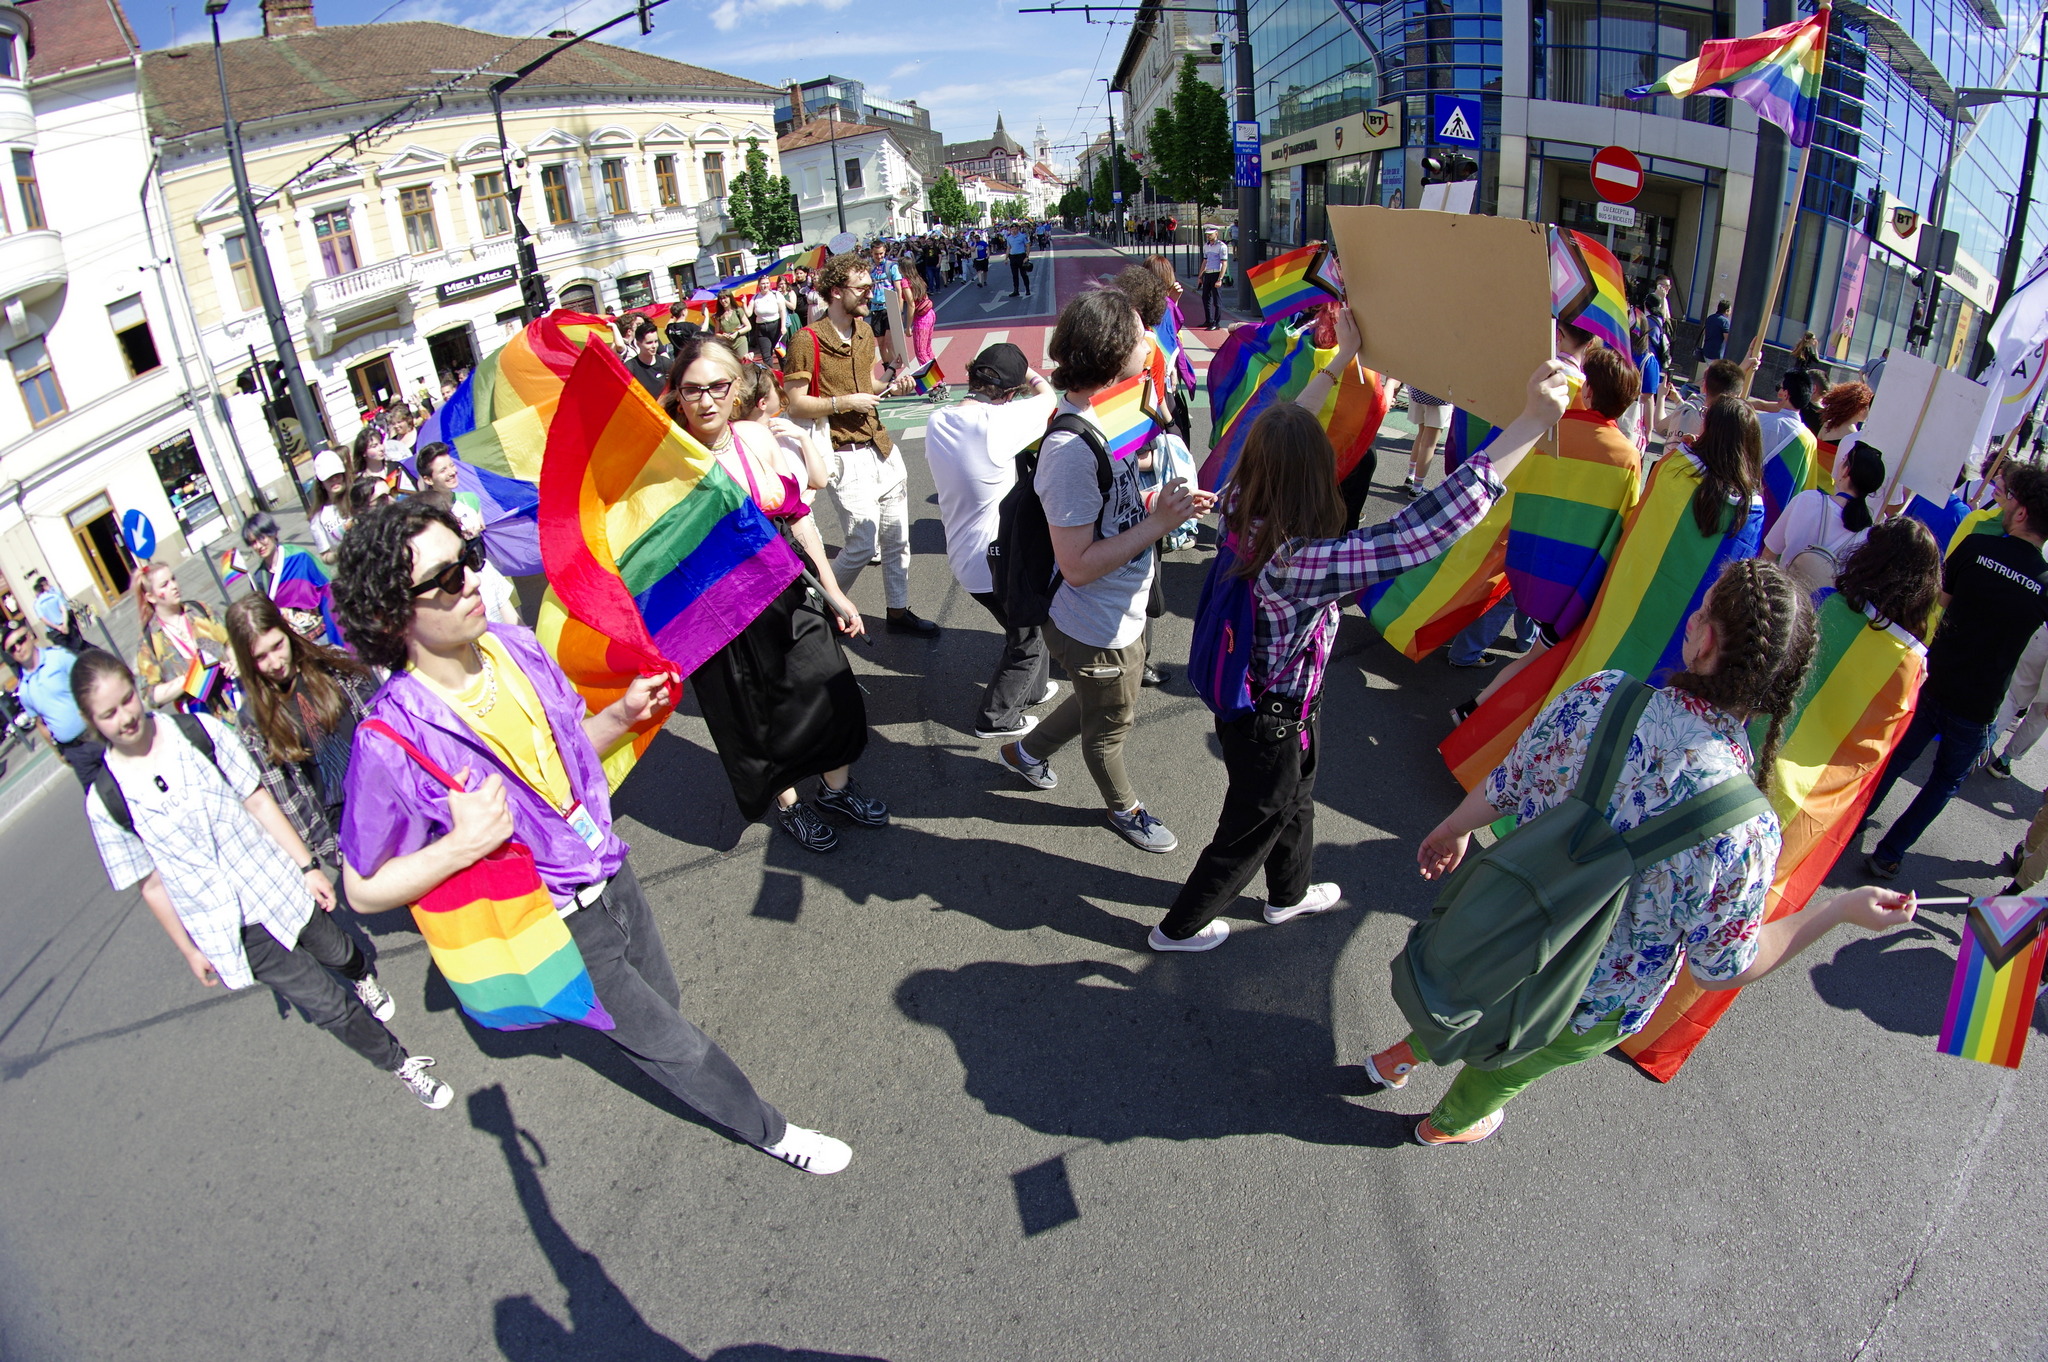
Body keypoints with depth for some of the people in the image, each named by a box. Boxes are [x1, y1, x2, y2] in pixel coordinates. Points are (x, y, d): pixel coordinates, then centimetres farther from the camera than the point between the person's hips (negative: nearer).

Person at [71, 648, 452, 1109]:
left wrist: (307, 865, -2)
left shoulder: (198, 731, -9)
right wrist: (189, 950, 7)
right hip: (223, 928, -1)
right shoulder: (105, 802, -10)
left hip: (277, 885, 2)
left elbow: (257, 799, -3)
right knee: (327, 1004, 1)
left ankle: (364, 978, 61)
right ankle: (399, 1063, 23)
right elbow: (152, 884, -1)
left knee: (338, 953, 23)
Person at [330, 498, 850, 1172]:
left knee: (661, 997, 26)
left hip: (610, 875, 5)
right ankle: (770, 1131, 36)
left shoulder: (515, 644, -9)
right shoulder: (390, 742, -27)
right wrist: (461, 846, -31)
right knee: (675, 1046, 11)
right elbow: (364, 889, -15)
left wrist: (624, 712, -11)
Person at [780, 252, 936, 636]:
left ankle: (899, 611, 27)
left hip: (882, 447, 8)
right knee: (863, 545, -8)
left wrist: (890, 388, 4)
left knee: (897, 537, 11)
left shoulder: (865, 332, 12)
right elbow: (795, 405, -14)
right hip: (848, 457, -8)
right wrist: (845, 402, -20)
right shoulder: (807, 341, -14)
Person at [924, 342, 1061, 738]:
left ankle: (1031, 688, 48)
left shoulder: (937, 422, -4)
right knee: (1027, 639, 16)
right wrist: (1026, 371, 8)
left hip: (965, 554, 8)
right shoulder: (995, 423, -27)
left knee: (1030, 621, 29)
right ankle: (996, 717, 29)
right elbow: (1047, 396, -11)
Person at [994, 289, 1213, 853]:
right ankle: (1124, 810, 48)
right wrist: (1159, 523, -28)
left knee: (1099, 706, 32)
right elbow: (1078, 565, -31)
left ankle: (1024, 751, 54)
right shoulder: (1070, 450, -33)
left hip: (1120, 613, 9)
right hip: (1098, 632, -9)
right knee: (1110, 726, 20)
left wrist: (1164, 503, -4)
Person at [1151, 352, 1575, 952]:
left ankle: (1289, 893, 61)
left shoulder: (1241, 508, -20)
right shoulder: (1308, 563, -41)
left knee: (1293, 800, 33)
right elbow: (1434, 524, -45)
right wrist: (1532, 421, -43)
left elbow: (1283, 436, -1)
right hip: (1272, 722, -8)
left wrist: (1342, 357, 7)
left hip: (1244, 693, 8)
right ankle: (1178, 927, 44)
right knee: (1249, 831, 20)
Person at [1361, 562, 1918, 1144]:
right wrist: (1843, 910, -8)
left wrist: (1454, 828, 10)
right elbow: (1721, 969, -18)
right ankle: (1449, 1121, 61)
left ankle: (1403, 1055, 64)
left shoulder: (1598, 696, -28)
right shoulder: (1741, 830, -34)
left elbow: (1504, 790, -11)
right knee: (1513, 1061, 32)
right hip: (1591, 1005, -1)